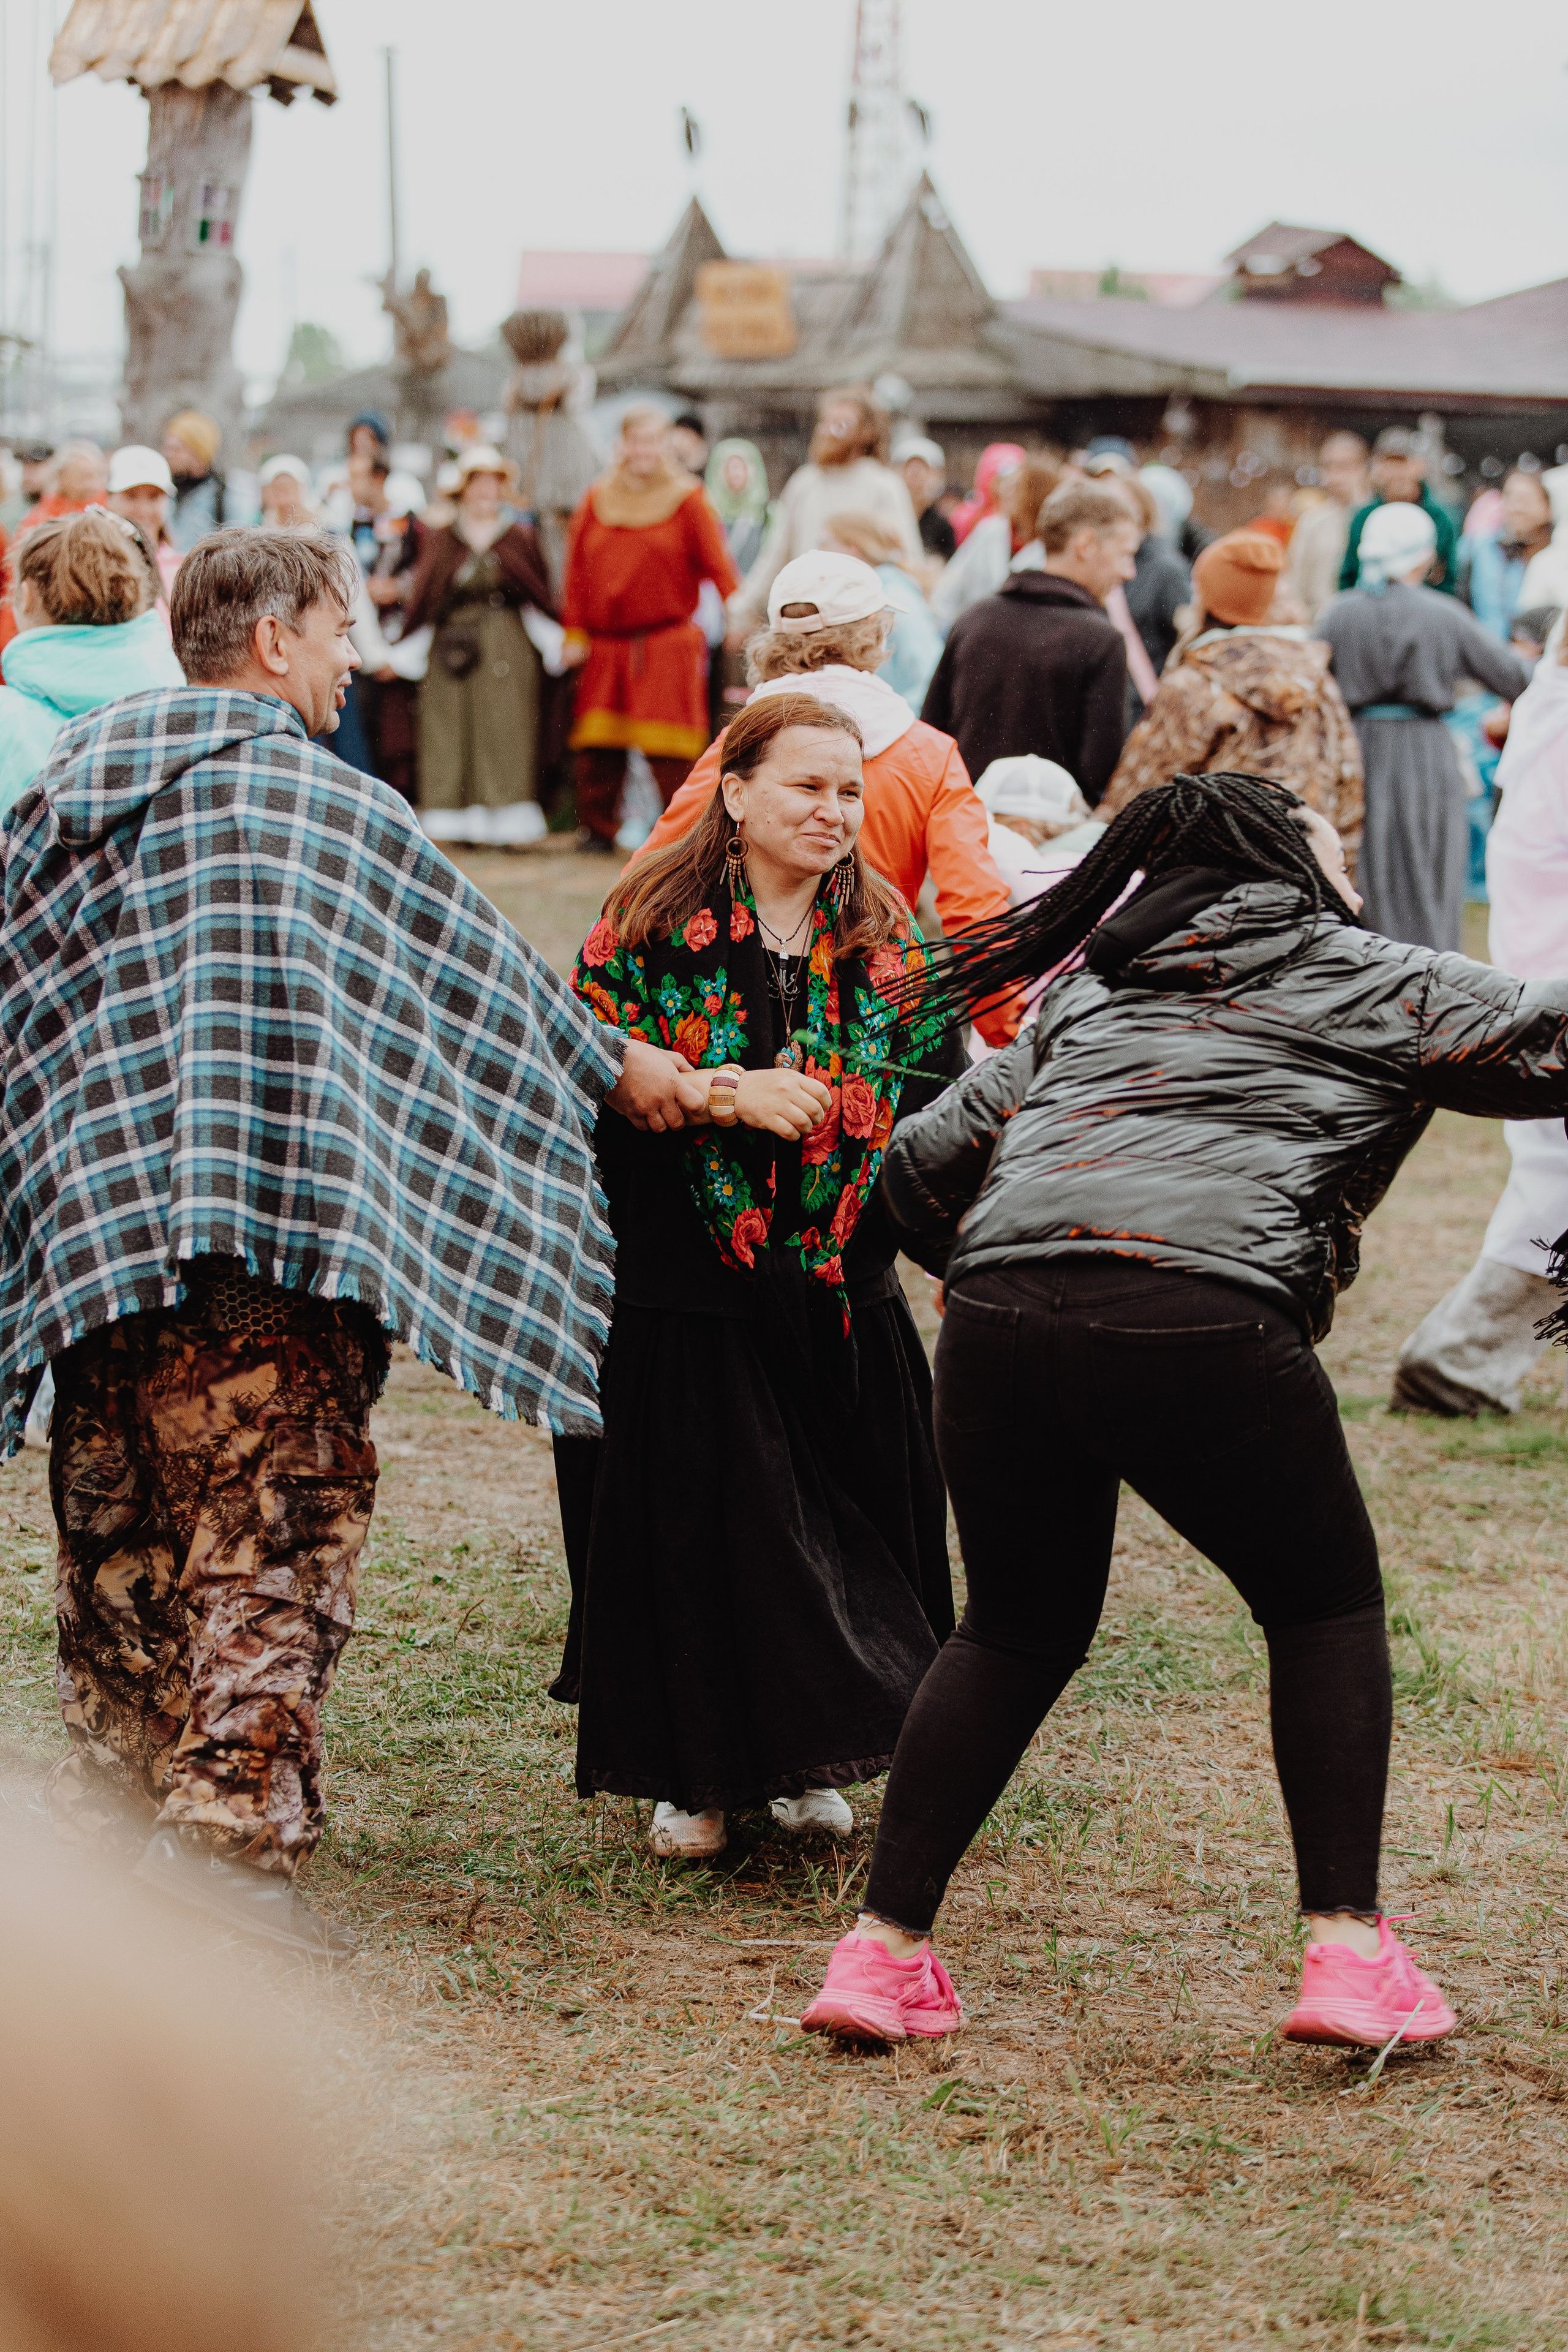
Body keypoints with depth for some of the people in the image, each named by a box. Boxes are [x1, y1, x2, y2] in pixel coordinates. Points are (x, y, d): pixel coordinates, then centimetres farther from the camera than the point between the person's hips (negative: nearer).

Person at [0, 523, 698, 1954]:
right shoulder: (329, 805, -4)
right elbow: (473, 965, 5)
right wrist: (613, 1063, 20)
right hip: (276, 1241, -6)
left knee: (121, 1539, 15)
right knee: (276, 1527, -4)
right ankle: (233, 1838, -11)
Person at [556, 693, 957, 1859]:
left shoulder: (885, 942, 6)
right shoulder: (651, 927, -4)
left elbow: (927, 1090, 3)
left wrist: (803, 1099, -13)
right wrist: (720, 1099, -20)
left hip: (838, 1287, 3)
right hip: (684, 1290, -3)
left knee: (848, 1523, 5)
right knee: (690, 1524, 0)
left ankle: (809, 1760, 22)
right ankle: (696, 1774, 14)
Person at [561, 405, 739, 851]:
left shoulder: (688, 500, 2)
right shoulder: (598, 500, 11)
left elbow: (716, 560, -7)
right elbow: (577, 572, 12)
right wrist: (574, 633, 5)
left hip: (666, 644, -3)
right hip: (605, 645, 4)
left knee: (667, 747, -9)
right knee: (598, 746, 4)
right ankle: (597, 829, 15)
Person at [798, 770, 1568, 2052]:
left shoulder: (1084, 998, 31)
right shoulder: (1383, 985, 19)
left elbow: (921, 1161, 27)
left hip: (997, 1322, 4)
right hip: (1199, 1323, -4)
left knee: (1021, 1625, 24)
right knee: (1326, 1608, 18)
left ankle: (885, 1947, 18)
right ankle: (1349, 1950, 10)